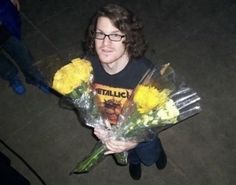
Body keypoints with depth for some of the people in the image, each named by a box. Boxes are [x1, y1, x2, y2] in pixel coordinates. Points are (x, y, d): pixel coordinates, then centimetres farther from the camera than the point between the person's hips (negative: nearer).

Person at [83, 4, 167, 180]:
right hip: (107, 131, 3)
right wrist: (96, 126, -29)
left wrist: (135, 141, -37)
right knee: (130, 155, 37)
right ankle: (133, 160, 74)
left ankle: (157, 149, 70)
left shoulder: (145, 71, -39)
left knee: (149, 158, 33)